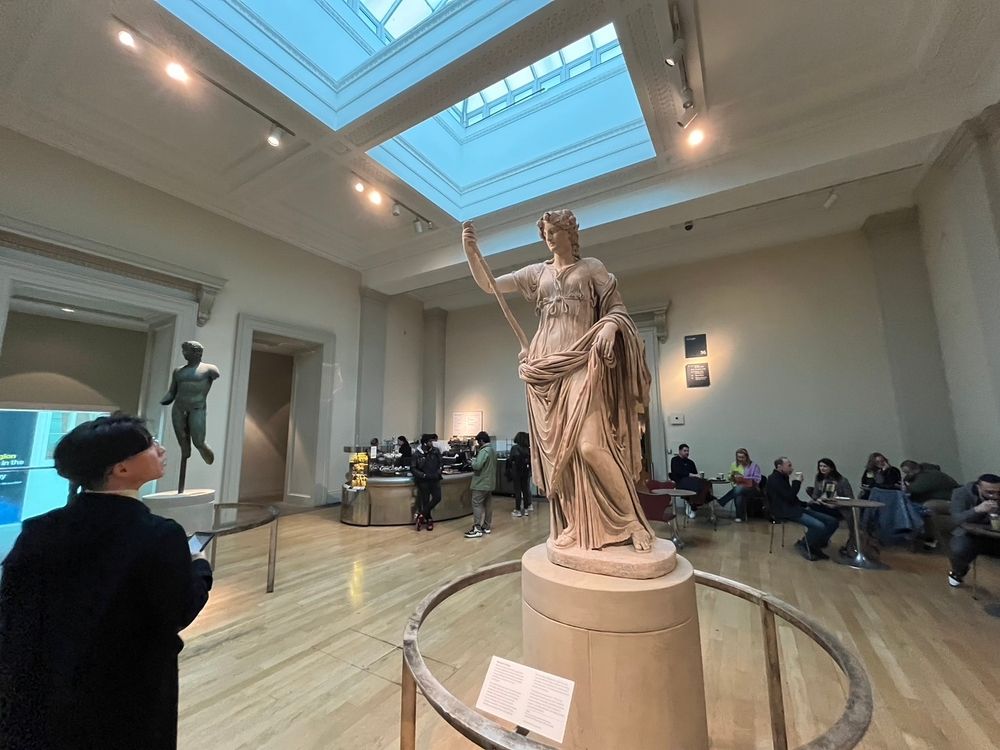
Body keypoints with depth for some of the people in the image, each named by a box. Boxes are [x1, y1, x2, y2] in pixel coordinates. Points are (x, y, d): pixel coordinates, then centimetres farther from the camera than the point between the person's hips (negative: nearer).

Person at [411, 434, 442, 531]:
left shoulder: (436, 451, -2)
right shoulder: (418, 454, -10)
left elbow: (440, 464, 10)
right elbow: (414, 469, -5)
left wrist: (438, 472, -6)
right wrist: (423, 475, -17)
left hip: (435, 479, 2)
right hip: (423, 481, -2)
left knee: (437, 497, -11)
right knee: (425, 501, 4)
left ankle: (421, 515, 4)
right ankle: (429, 519, 24)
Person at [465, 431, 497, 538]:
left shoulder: (484, 451, -18)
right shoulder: (493, 451, 12)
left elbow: (477, 466, -25)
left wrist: (473, 459, -5)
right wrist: (478, 452, 7)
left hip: (481, 483, -9)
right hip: (490, 483, 10)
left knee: (477, 504, -5)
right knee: (488, 505, 13)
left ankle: (477, 529, -5)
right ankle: (486, 527, 19)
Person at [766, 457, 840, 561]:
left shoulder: (783, 477, 19)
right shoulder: (774, 479, -12)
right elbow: (789, 497, -19)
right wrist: (797, 482, -8)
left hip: (794, 508, 10)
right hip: (785, 512, -10)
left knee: (833, 522, 0)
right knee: (819, 526, -28)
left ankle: (814, 546, 8)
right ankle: (803, 545, -2)